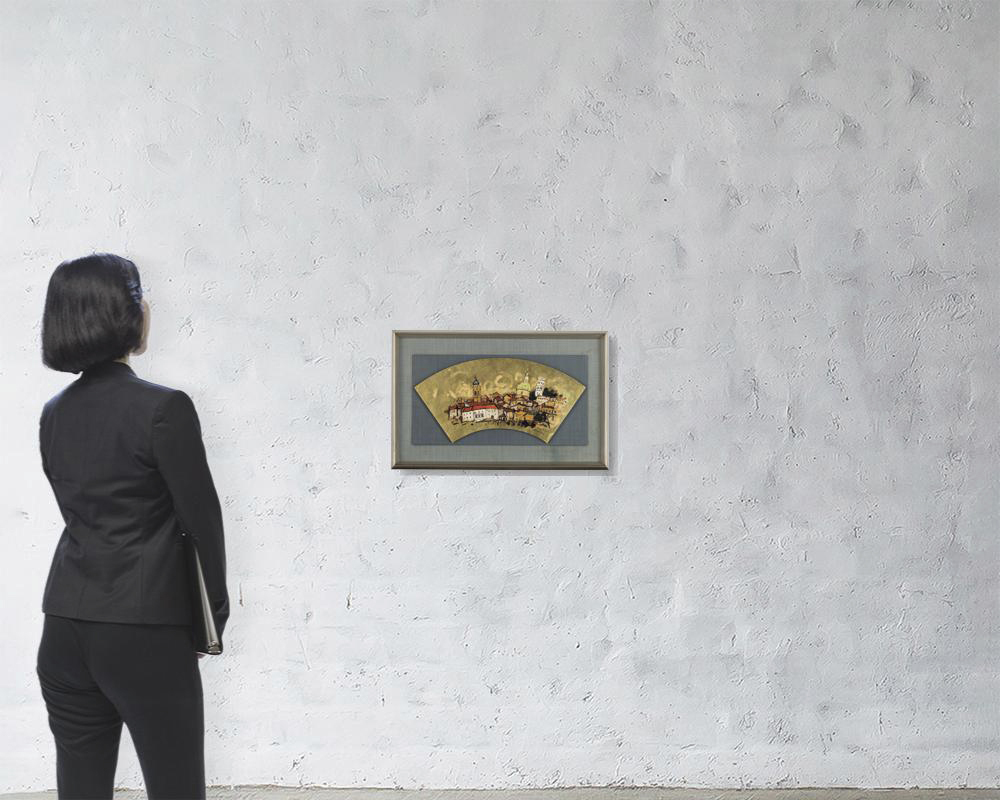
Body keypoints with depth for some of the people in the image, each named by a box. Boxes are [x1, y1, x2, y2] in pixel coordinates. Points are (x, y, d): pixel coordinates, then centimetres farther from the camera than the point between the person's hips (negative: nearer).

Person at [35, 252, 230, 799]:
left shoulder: (53, 415, 7)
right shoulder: (164, 408, -12)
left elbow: (80, 512, 12)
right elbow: (201, 519, -8)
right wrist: (215, 614, 4)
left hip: (65, 630, 6)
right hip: (146, 631, -6)